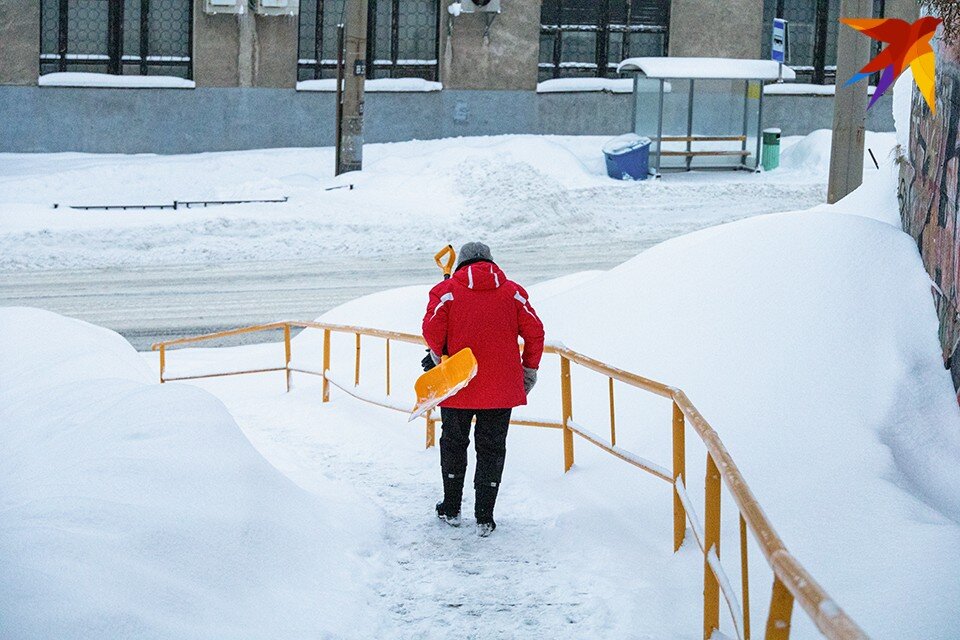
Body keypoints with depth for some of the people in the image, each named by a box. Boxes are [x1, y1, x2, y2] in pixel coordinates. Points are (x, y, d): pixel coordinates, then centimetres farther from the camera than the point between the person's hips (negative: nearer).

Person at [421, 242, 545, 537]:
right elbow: (534, 332, 1)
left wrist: (438, 358, 5)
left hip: (457, 387, -1)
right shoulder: (512, 292, 3)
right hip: (501, 388, 1)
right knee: (492, 450, 9)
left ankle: (451, 509, 28)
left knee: (454, 444, 18)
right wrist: (529, 369, 11)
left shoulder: (446, 291, -3)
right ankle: (484, 518, 6)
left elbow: (432, 329, -13)